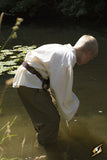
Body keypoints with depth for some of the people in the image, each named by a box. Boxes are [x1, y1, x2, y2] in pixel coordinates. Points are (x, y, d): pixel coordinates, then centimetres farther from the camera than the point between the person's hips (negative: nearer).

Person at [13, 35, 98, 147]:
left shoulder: (63, 50, 12)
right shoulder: (68, 59, -19)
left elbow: (59, 84, 24)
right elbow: (63, 92, -11)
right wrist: (69, 112, 7)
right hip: (30, 83, -10)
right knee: (52, 118, 1)